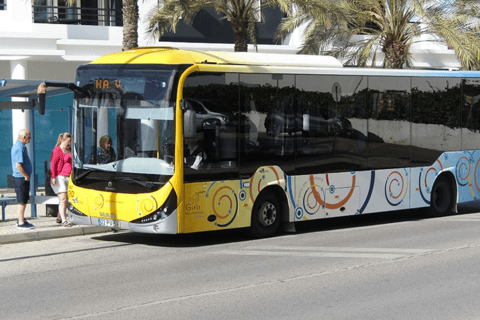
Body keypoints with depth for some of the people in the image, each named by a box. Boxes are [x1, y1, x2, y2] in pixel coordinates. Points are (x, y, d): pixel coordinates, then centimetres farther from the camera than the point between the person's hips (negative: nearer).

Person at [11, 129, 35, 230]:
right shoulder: (20, 148, -19)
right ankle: (21, 223, 1)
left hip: (22, 177, 10)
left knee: (23, 201, 18)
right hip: (21, 178, -10)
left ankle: (21, 220, 27)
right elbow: (18, 165, -25)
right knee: (23, 202, -4)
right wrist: (26, 176, -16)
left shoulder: (17, 146, 14)